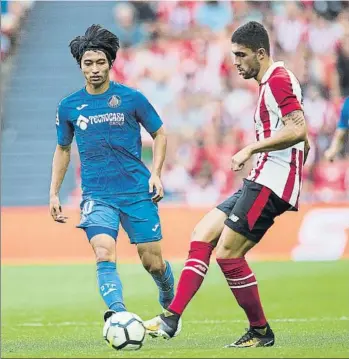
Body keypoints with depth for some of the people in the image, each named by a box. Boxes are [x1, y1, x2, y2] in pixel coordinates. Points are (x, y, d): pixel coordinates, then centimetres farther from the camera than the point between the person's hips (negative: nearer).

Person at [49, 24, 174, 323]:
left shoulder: (131, 99, -2)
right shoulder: (69, 107, 5)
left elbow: (159, 134, 10)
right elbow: (62, 149, 19)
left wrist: (156, 173, -3)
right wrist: (54, 193, 14)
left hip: (138, 192, -1)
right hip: (96, 195, 1)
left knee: (153, 262, 3)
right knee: (105, 256, -22)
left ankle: (169, 305, 34)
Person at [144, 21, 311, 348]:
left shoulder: (278, 79, -11)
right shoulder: (269, 83, 20)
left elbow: (298, 130, -24)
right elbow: (305, 143, 27)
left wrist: (251, 149, -20)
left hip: (271, 182, -11)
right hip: (259, 182, 11)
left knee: (227, 253, -12)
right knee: (202, 234, 4)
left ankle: (260, 332, 1)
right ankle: (171, 318, 1)